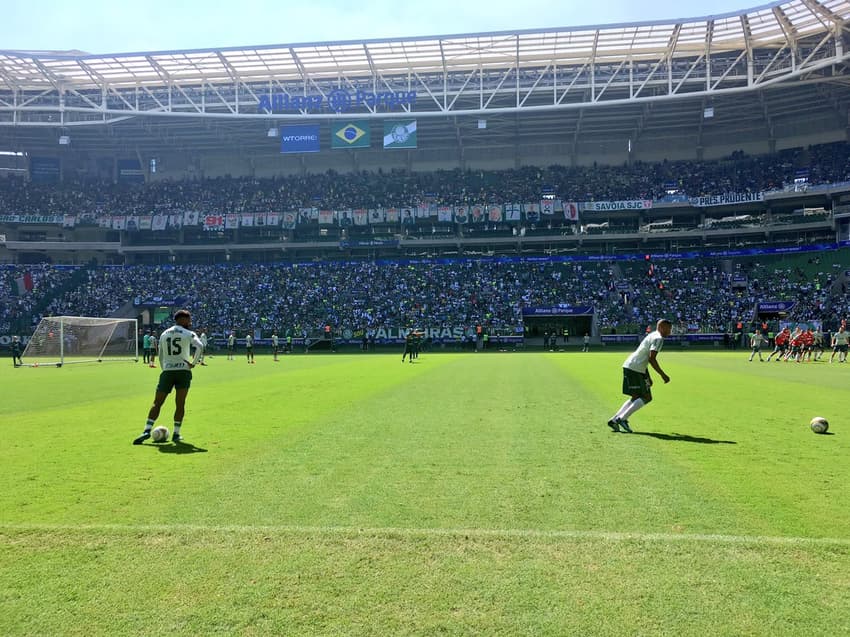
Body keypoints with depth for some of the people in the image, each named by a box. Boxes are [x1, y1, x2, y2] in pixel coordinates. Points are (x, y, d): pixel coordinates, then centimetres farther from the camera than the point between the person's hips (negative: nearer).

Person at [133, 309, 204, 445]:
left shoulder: (164, 334, 15)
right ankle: (176, 434, 5)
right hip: (183, 371, -3)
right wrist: (193, 363, -7)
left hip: (167, 371, 3)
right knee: (180, 404, 5)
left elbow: (161, 357, 16)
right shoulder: (188, 334, 1)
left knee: (157, 403, 6)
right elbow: (200, 347, -18)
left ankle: (147, 430, -5)